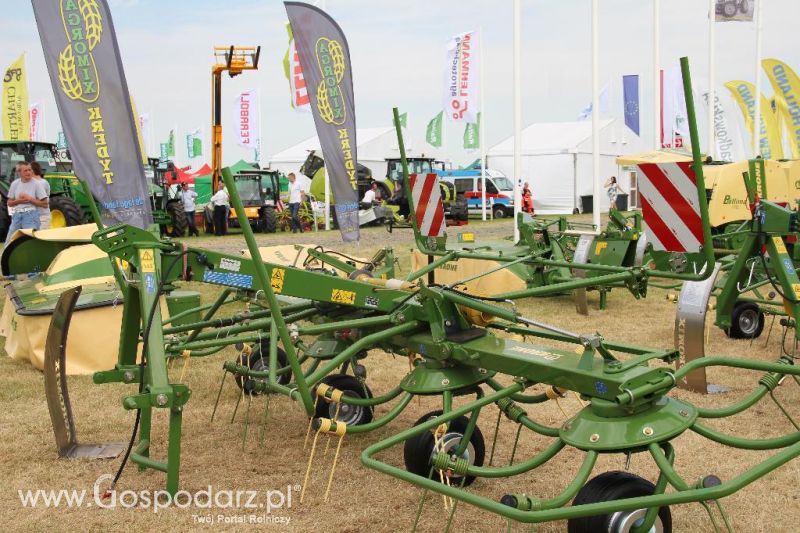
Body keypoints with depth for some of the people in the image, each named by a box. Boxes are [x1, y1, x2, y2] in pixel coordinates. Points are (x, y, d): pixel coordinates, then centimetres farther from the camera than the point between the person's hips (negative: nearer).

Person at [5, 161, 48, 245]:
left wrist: (30, 199, -14)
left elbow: (44, 203, -5)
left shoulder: (36, 184, -4)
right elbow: (10, 203, 13)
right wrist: (18, 201, -7)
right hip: (17, 215, 4)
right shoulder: (15, 184, 7)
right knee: (9, 243, 6)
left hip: (31, 215, -4)